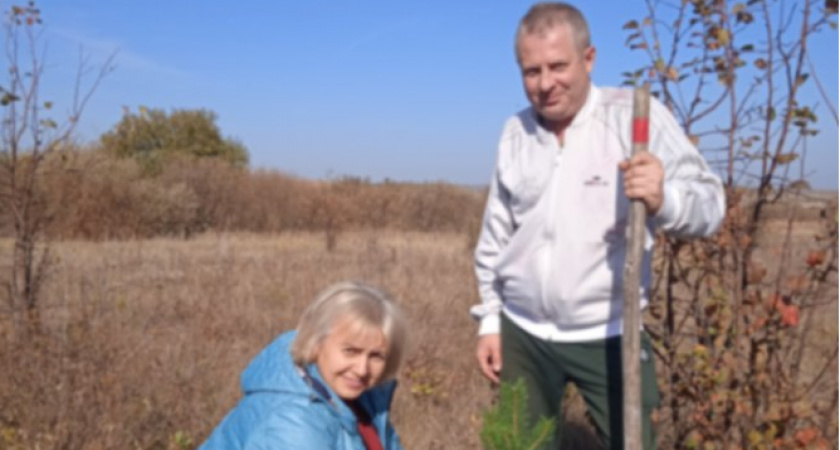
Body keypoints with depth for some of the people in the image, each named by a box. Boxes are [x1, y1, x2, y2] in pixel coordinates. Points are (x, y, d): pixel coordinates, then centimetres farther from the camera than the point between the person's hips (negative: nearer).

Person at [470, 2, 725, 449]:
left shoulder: (636, 116, -11)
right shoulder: (515, 132, 3)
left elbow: (708, 203, -18)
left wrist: (662, 199, -39)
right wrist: (489, 319, 12)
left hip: (609, 336, -4)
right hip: (523, 334, 4)